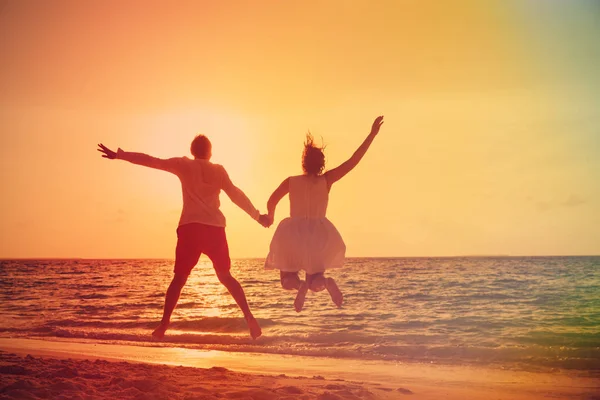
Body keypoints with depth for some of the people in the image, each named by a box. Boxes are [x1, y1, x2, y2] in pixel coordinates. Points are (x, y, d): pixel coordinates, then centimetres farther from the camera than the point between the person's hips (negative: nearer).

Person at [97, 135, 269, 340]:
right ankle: (249, 317, -1)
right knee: (225, 276, 12)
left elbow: (151, 161, 4)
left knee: (179, 278, 4)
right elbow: (237, 195, 8)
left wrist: (119, 155, 9)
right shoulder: (218, 170, 10)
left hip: (190, 227, -1)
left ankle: (164, 325, -6)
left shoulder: (184, 165, 7)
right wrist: (257, 216, 17)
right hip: (215, 227, 1)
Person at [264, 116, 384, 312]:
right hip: (319, 235, 1)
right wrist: (372, 134, -5)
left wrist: (270, 216, 20)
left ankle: (299, 284, -23)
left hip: (294, 233, -1)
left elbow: (271, 202, -3)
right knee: (315, 282, 13)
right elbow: (353, 161, -7)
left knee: (287, 279, 14)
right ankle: (324, 281, -25)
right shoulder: (326, 180, -4)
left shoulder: (291, 181, -3)